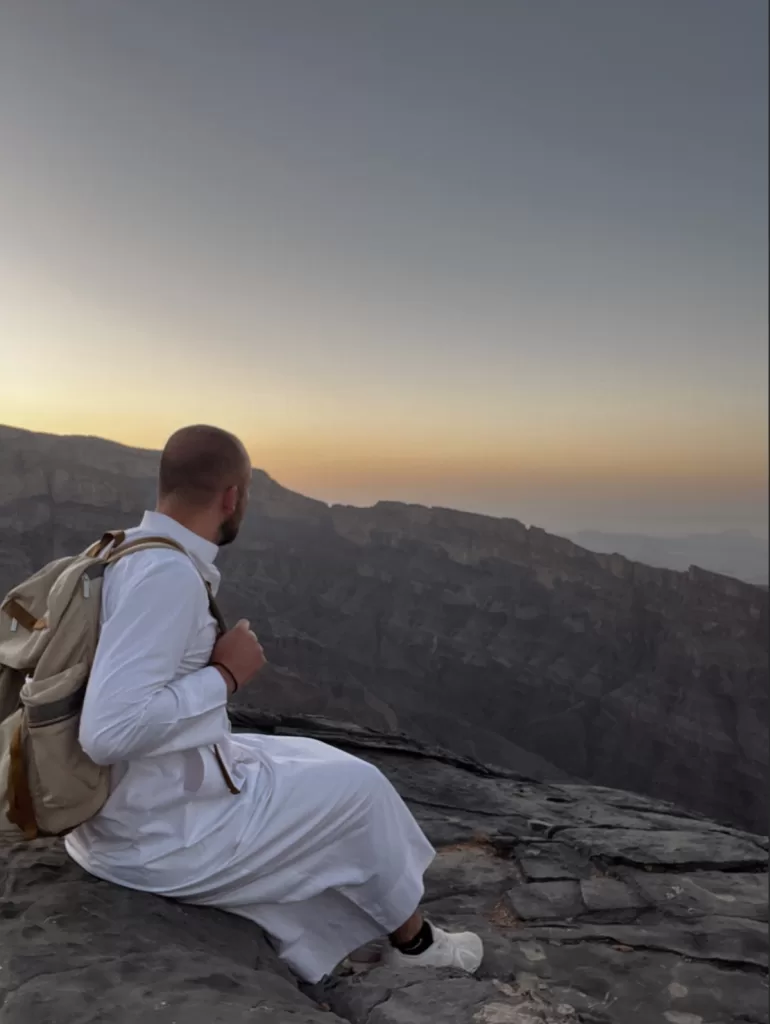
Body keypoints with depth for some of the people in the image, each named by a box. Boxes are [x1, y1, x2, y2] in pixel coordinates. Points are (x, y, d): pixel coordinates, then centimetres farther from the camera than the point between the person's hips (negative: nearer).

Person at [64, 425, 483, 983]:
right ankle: (412, 937, 31)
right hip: (162, 830, -9)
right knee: (360, 787, 4)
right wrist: (226, 674, -21)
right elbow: (108, 732, -33)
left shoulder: (127, 555, 2)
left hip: (118, 803, 9)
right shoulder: (167, 575, -27)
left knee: (315, 760, 22)